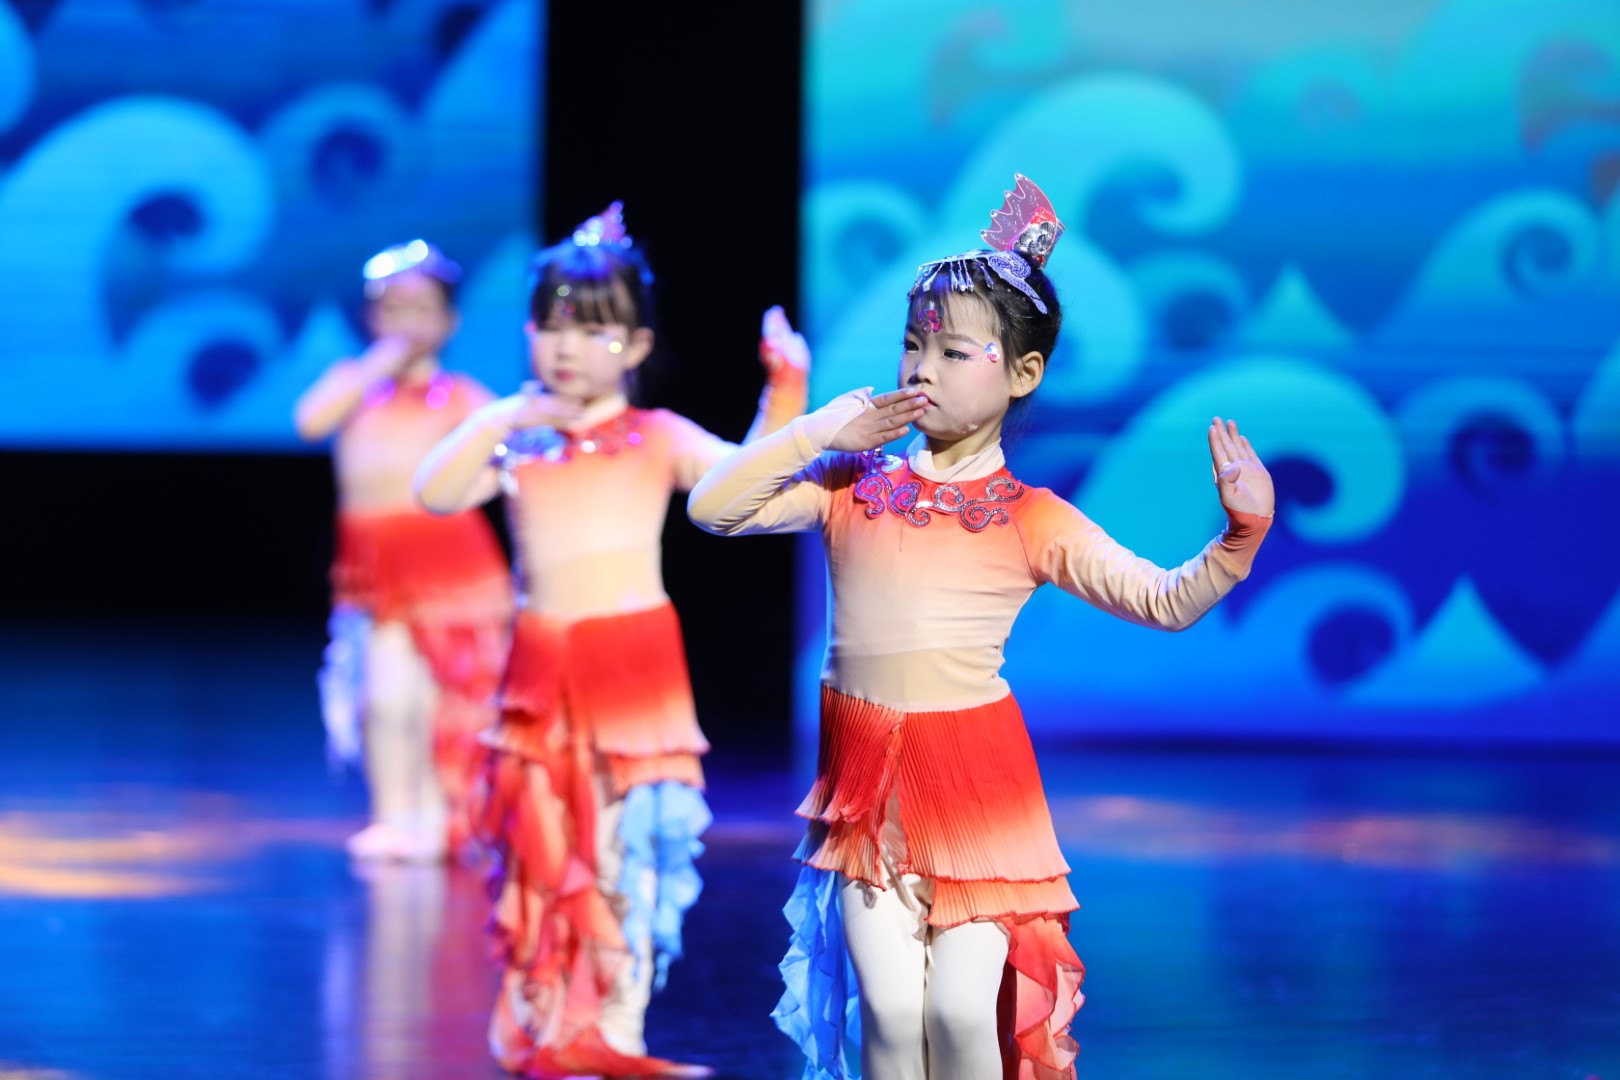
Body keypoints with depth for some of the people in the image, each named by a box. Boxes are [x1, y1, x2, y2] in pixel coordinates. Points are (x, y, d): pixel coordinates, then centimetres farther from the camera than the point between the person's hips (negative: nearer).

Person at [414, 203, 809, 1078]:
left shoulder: (658, 440, 4)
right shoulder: (517, 444, 9)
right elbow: (435, 493, -5)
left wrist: (783, 392, -16)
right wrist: (501, 422, -13)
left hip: (638, 661, -2)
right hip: (544, 670, 2)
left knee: (632, 847, -5)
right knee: (543, 843, 6)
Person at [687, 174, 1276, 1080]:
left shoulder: (1031, 521, -1)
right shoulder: (854, 488, 6)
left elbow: (1166, 601, -5)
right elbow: (713, 508, 1)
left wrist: (1241, 534, -22)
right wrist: (818, 433, -7)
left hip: (976, 775, -2)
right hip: (870, 776, 2)